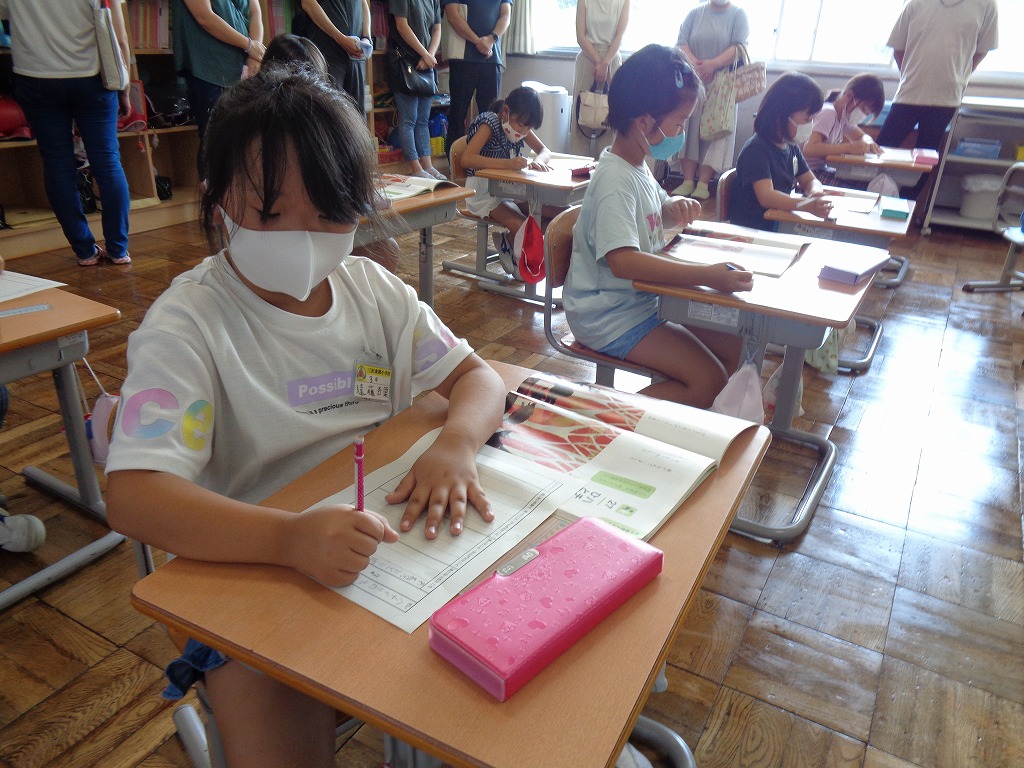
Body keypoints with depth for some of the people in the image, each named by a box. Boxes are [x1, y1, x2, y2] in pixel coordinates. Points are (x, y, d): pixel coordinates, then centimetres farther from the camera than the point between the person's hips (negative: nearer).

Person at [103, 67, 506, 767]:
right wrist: (290, 536, -41)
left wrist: (456, 444, -22)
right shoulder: (187, 325, -14)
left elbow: (478, 377, 2)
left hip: (393, 533, 5)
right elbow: (133, 494, -24)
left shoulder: (371, 289, 2)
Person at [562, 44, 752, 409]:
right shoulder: (616, 180, -22)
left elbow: (656, 212, 28)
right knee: (709, 382, -17)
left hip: (644, 299, 10)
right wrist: (706, 275, -40)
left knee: (735, 352, 7)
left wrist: (676, 208, 3)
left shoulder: (639, 167, 8)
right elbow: (621, 260, -36)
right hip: (608, 316, -10)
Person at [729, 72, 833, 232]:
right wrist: (806, 205, -40)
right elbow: (766, 197, -26)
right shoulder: (756, 148, -15)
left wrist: (815, 191, -6)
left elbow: (810, 180, 19)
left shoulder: (792, 146, 11)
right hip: (750, 229, -8)